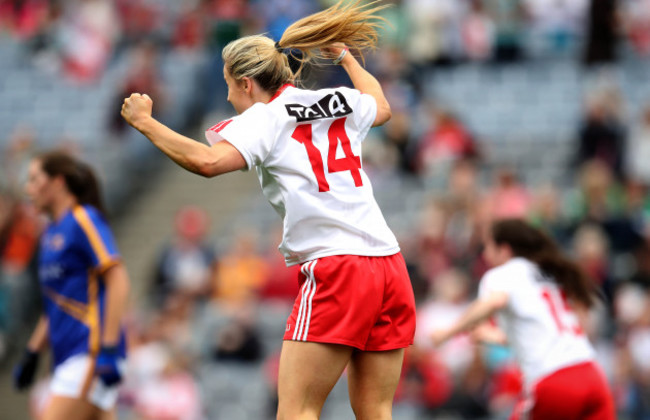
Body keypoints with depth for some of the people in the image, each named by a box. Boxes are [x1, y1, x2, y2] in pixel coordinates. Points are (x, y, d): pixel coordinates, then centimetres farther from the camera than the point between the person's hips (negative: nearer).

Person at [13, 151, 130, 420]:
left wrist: (108, 347, -20)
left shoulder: (84, 220, -7)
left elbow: (118, 280, -15)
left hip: (91, 355, -8)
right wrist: (32, 353, 21)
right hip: (67, 356, 8)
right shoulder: (50, 233, 19)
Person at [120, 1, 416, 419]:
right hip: (389, 263, 7)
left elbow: (207, 160, -19)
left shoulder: (265, 117, -1)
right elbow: (381, 107, 41)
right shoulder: (341, 103, 17)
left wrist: (144, 121, -7)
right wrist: (344, 55, 54)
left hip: (335, 270, -7)